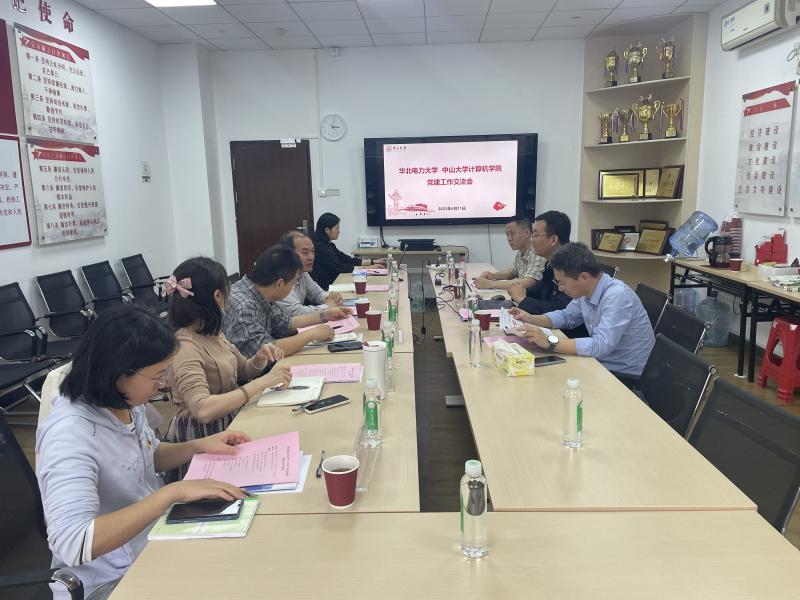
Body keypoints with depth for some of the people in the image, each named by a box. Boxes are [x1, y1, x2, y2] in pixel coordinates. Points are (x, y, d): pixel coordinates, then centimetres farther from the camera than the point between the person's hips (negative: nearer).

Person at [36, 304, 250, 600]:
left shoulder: (122, 400, -6)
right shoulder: (69, 434, -29)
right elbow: (73, 544, -37)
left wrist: (200, 446, -4)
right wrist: (174, 491, -37)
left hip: (153, 537, 7)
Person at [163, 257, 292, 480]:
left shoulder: (211, 333, 5)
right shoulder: (185, 347, -20)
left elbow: (243, 369, 18)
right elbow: (203, 410, -32)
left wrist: (260, 360, -5)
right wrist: (263, 382, -30)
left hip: (228, 424, 8)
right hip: (201, 437, -7)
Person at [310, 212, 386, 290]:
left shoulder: (329, 245, 12)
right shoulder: (320, 247, -16)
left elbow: (349, 260, 12)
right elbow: (339, 267, -20)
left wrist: (373, 262, 4)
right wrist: (368, 268, -16)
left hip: (331, 285, 9)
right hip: (324, 289, -9)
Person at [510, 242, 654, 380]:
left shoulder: (618, 296, -25)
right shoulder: (586, 290, -1)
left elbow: (601, 345, -33)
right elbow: (567, 316, 18)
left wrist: (550, 342, -33)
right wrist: (532, 319, 2)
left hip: (627, 377, -7)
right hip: (602, 364, 7)